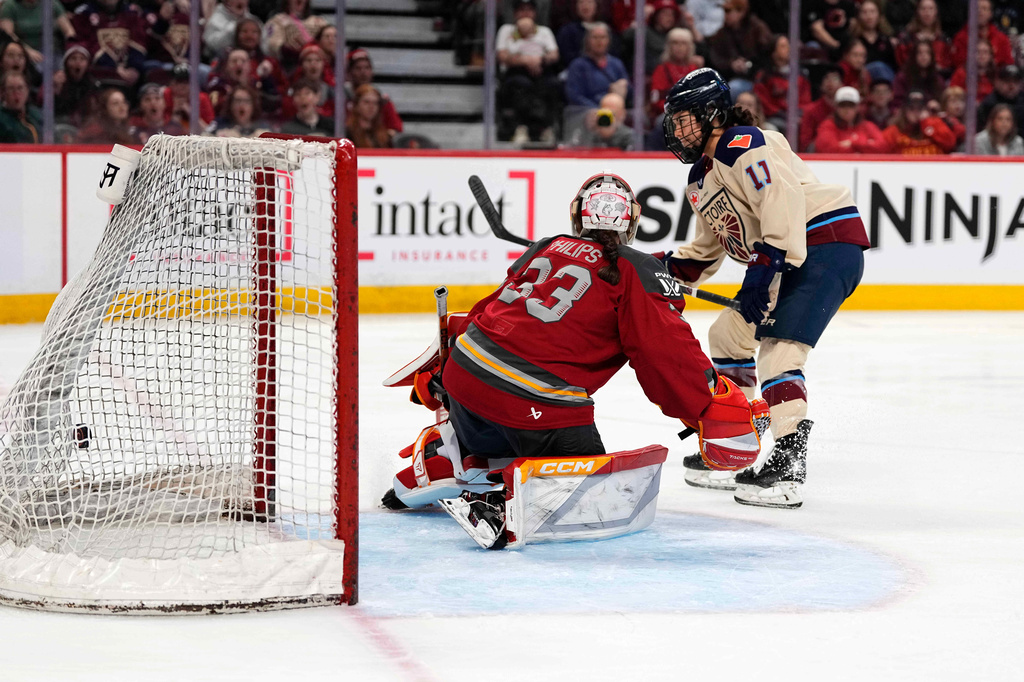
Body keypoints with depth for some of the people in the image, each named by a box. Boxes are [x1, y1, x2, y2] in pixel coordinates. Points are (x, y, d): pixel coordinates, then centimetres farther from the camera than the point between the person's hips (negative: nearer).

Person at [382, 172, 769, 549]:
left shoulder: (547, 248, 17)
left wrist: (436, 373, 34)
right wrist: (713, 406, -7)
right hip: (535, 403, -7)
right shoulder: (638, 271, -1)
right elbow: (667, 353, -12)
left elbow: (489, 309, 25)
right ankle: (500, 502, -16)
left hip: (465, 367, 8)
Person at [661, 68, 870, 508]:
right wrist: (667, 269, 11)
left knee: (779, 348, -21)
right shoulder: (700, 178, 17)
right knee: (729, 332, 15)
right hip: (785, 258, 11)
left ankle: (789, 466, -26)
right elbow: (709, 248, 26)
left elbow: (783, 209, -26)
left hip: (827, 243, -11)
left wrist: (761, 273, -29)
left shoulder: (747, 148, -15)